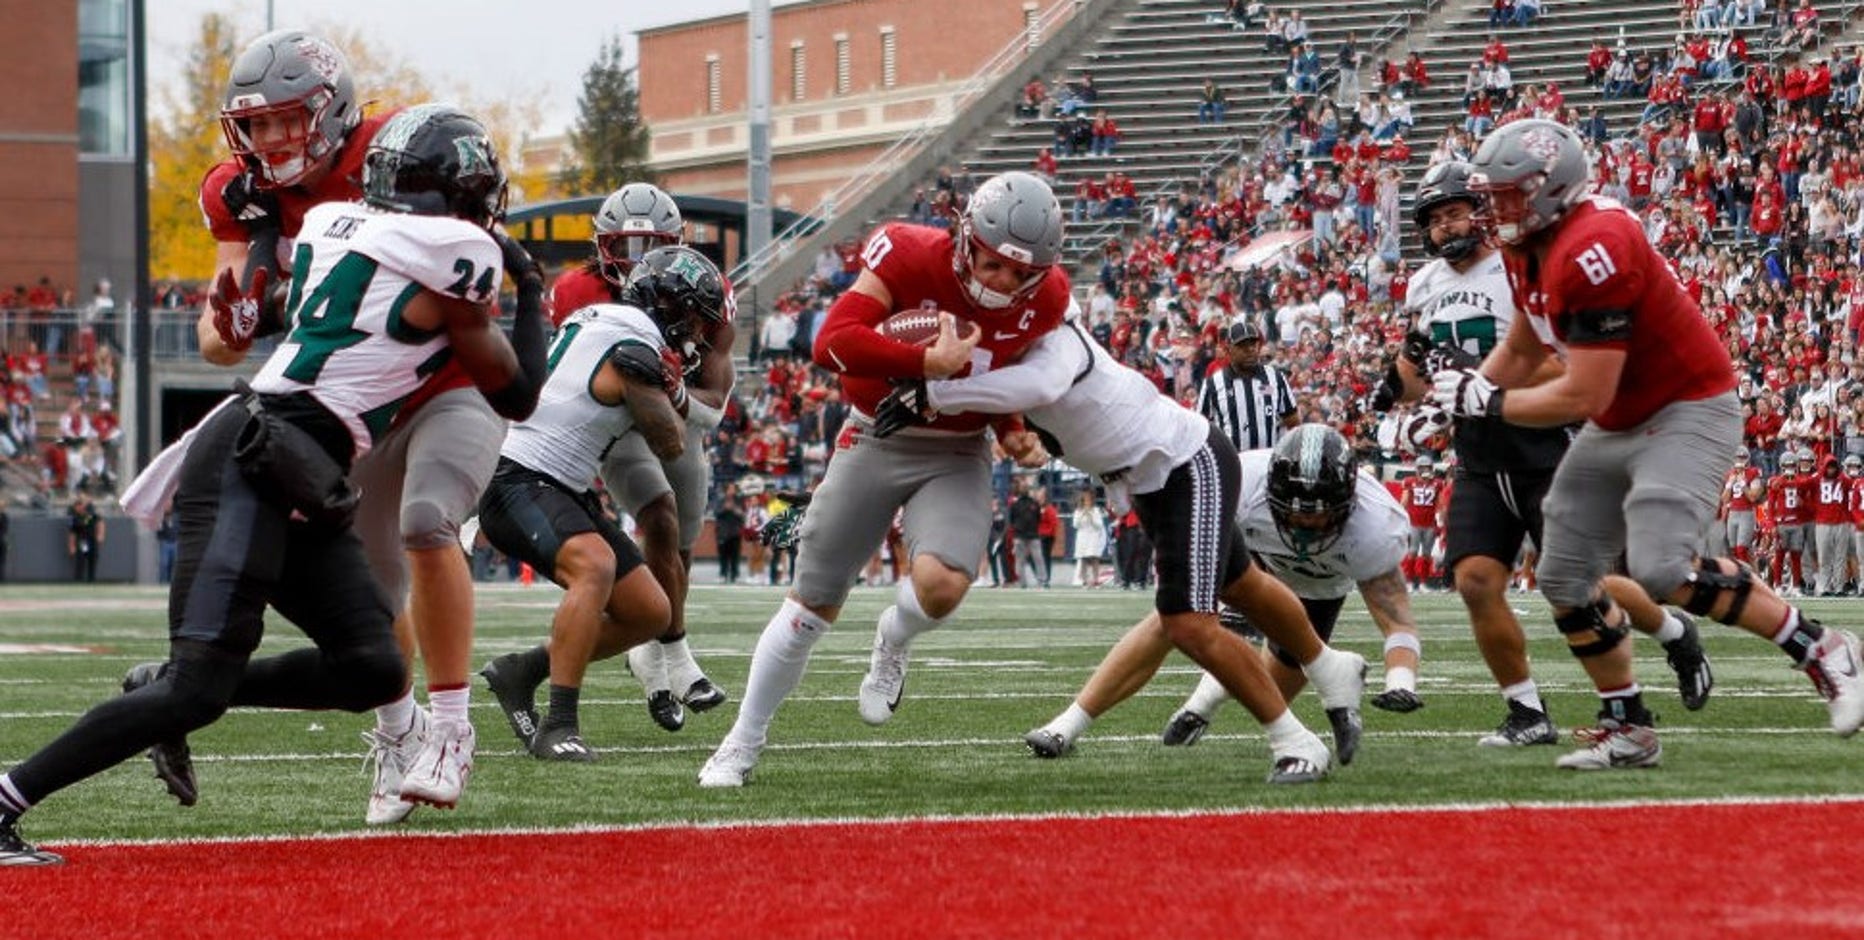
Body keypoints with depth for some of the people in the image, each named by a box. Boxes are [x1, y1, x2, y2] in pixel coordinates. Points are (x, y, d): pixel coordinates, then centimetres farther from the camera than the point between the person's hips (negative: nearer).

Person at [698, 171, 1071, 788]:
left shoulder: (1045, 301, -11)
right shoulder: (908, 257, -23)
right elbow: (832, 344, -32)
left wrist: (1012, 430, -5)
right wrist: (929, 362, -35)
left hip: (956, 457, 1)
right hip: (876, 440, -1)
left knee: (942, 585, -27)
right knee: (814, 602, 6)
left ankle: (893, 642, 11)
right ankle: (743, 742, 23)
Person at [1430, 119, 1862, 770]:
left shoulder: (1590, 252, -28)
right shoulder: (1527, 249, 3)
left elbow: (1583, 397, -27)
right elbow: (1521, 351, 19)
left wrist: (1488, 403, -16)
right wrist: (1460, 389, 1)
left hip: (1688, 412, -10)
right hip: (1619, 426, 10)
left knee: (1661, 570, -25)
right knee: (1564, 580, 7)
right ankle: (1627, 729, 18)